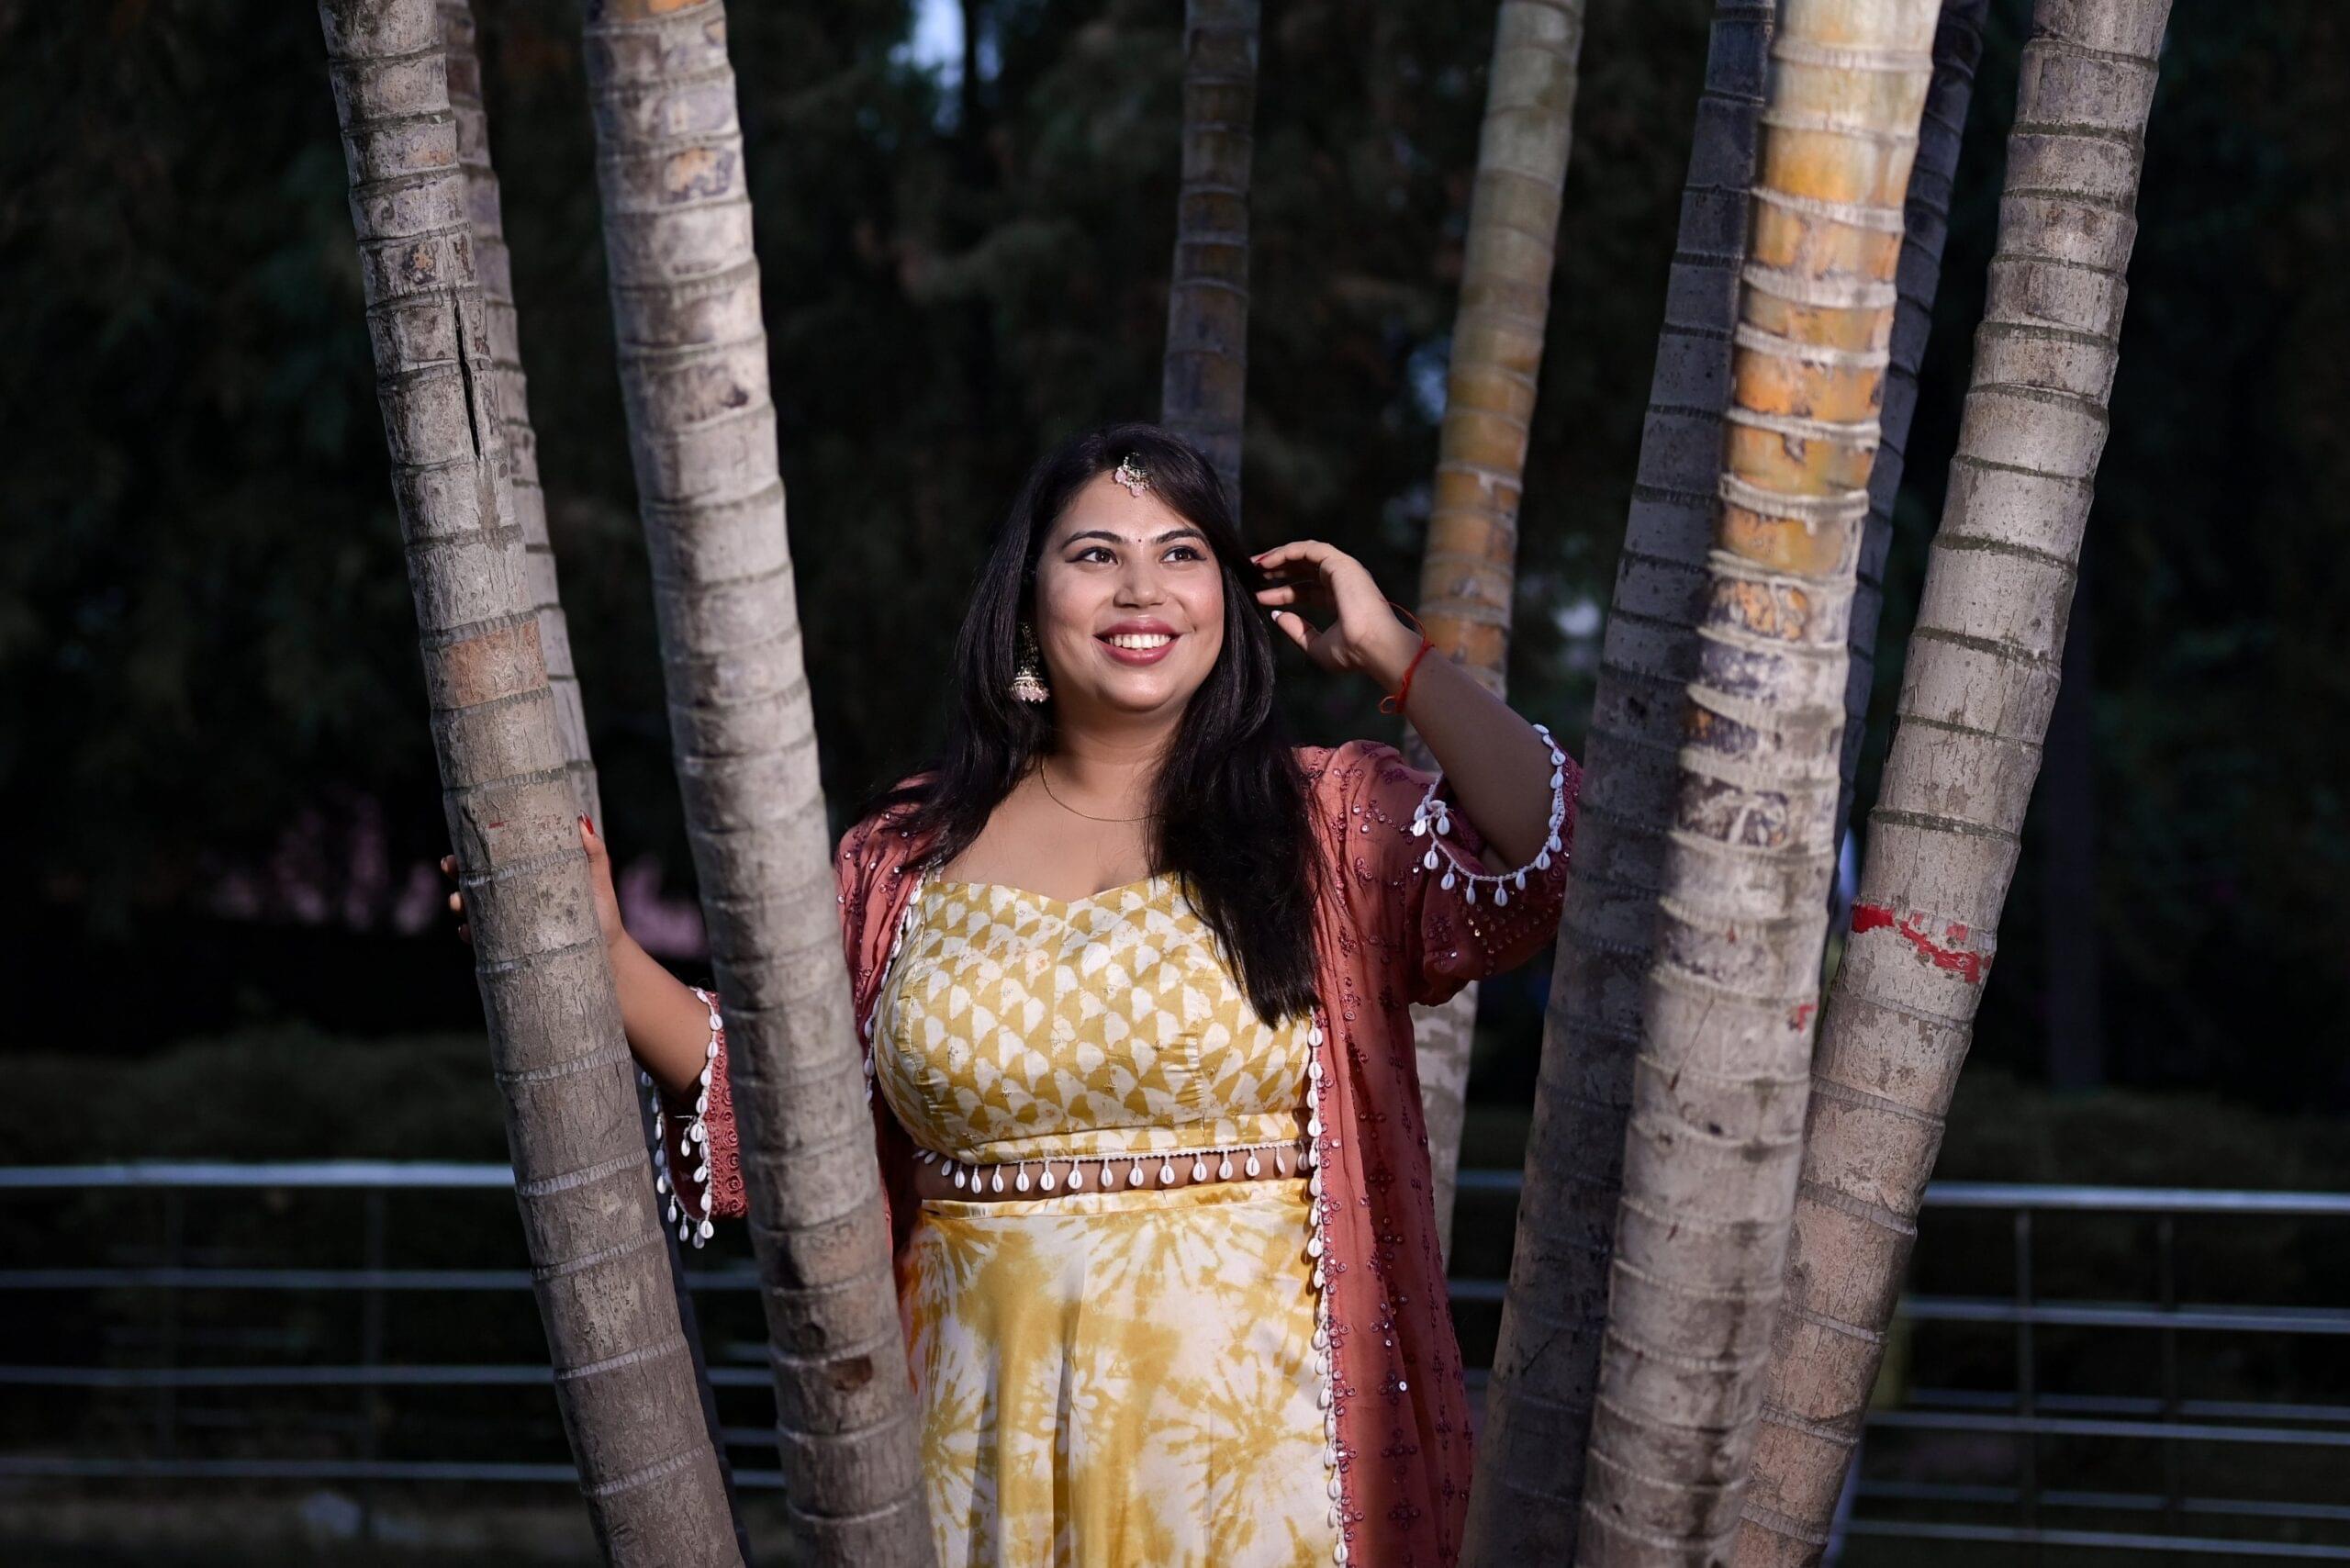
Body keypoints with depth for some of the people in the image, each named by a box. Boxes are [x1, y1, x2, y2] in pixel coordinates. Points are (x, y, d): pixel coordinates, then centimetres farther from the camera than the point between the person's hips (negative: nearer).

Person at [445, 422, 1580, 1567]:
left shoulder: (1326, 822, 2)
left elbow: (1548, 865, -13)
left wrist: (1390, 653, -6)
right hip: (987, 1426, 2)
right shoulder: (908, 857, 9)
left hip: (1248, 1424, -2)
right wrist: (606, 958, 1)